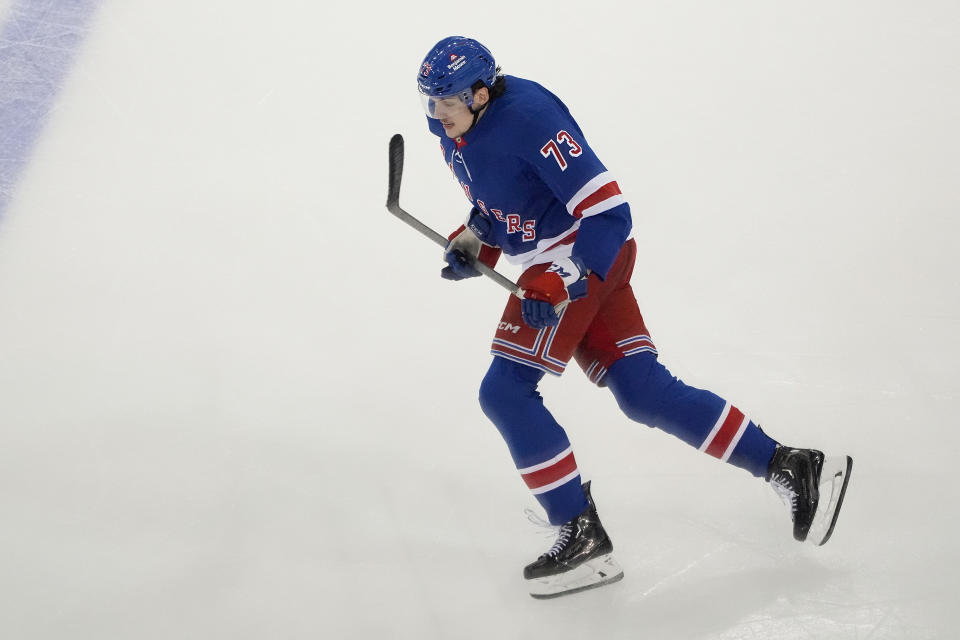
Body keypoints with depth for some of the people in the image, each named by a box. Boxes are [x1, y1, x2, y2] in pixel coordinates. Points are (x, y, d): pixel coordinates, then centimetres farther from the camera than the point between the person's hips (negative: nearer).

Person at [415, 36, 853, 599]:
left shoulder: (529, 117, -23)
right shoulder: (455, 132, 4)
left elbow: (608, 211, -24)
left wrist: (562, 281, -29)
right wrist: (473, 243, 5)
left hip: (585, 259, -9)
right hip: (552, 265, 9)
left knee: (505, 391, -12)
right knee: (643, 393, 7)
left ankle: (583, 537, -5)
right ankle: (788, 468, 14)